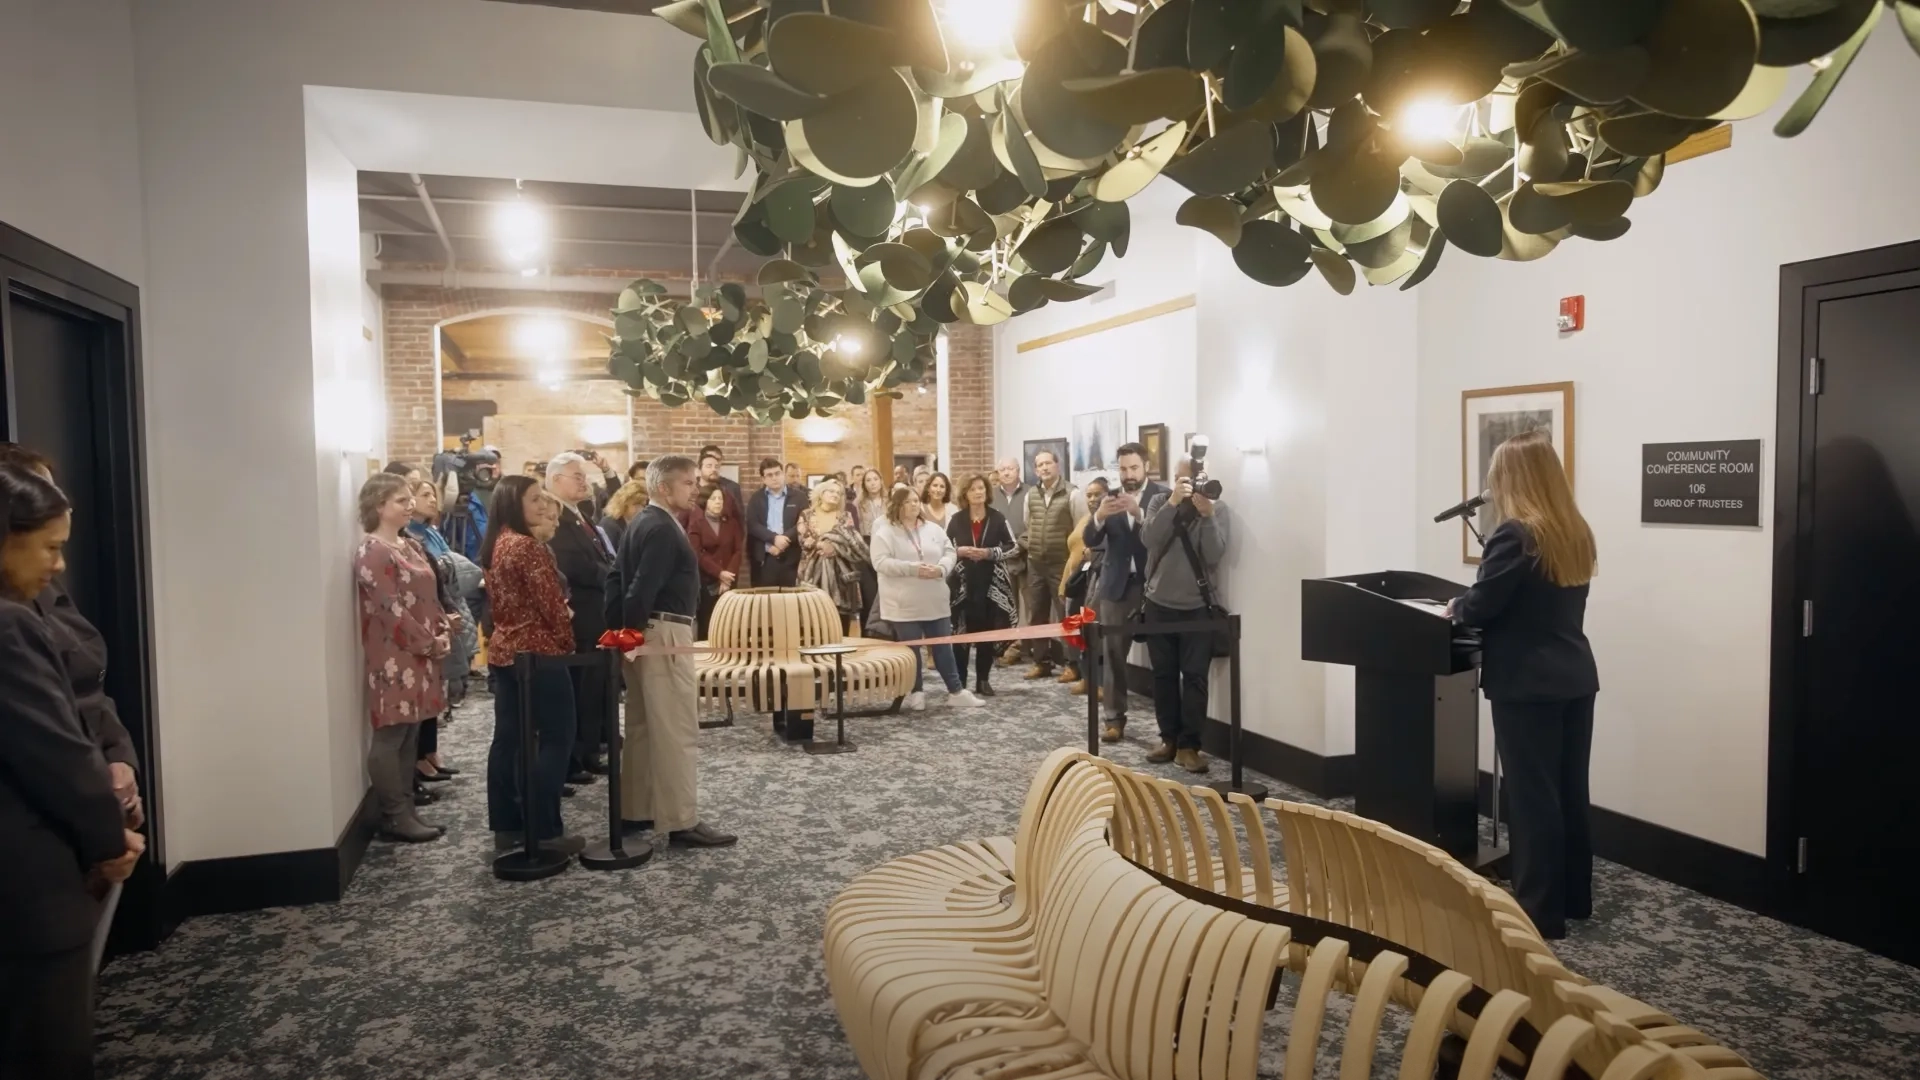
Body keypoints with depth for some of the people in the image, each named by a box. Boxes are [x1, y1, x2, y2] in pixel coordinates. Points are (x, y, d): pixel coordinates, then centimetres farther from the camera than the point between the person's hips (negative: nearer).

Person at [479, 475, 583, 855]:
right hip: (537, 651, -9)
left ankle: (506, 827, 16)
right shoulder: (528, 545, -17)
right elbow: (550, 602, -16)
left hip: (504, 649, 9)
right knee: (555, 738, -3)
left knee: (508, 738, 10)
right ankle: (545, 830, -1)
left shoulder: (496, 545, 11)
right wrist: (567, 641, -3)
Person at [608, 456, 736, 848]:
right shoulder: (663, 528, -16)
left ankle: (635, 811, 23)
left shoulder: (640, 523, 15)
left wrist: (618, 630, 13)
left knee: (643, 726, 16)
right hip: (663, 633, -10)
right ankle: (681, 821, -3)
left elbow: (616, 578, 16)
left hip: (643, 632, 10)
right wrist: (632, 632, -14)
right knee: (677, 729, -6)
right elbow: (644, 588, -23)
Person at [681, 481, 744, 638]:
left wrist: (728, 575, -10)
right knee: (705, 623, -4)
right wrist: (719, 573, -14)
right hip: (704, 581, -2)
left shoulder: (732, 522, 10)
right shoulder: (695, 523, 2)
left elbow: (738, 550, 2)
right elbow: (697, 554, -7)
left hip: (728, 580, 2)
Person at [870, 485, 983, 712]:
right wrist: (913, 568, -22)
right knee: (910, 649, 4)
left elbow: (950, 553, 8)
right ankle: (915, 693, 16)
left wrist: (941, 568, -14)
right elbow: (881, 563, -16)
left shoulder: (934, 529, 10)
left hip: (936, 601, 4)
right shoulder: (885, 532, -6)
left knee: (943, 647, 8)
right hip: (904, 604, -4)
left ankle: (956, 691, 14)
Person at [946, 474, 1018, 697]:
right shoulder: (956, 520, 3)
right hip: (962, 584, 0)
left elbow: (1013, 547, -1)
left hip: (990, 584, 0)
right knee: (961, 632, -2)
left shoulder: (998, 518, 2)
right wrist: (959, 551, -13)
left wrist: (989, 553, -13)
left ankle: (983, 680, 15)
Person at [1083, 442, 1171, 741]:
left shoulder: (1162, 495, -4)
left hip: (1153, 584, -3)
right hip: (1117, 585, 3)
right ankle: (1114, 718, 11)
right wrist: (1099, 516, -20)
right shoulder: (1109, 498, 7)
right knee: (1113, 653, 4)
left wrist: (1139, 513, -29)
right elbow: (1090, 540, 0)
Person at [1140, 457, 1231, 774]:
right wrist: (1173, 502, -26)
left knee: (1195, 677, -3)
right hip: (1159, 604, 2)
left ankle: (1189, 745, 3)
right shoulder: (1160, 502, 1)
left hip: (1197, 607, -2)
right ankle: (1169, 738, 20)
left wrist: (1207, 515, -25)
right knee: (1164, 675, 9)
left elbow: (1214, 556, -14)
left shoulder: (1217, 508, -3)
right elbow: (1149, 539, -17)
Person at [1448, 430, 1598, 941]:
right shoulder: (1575, 533, 9)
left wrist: (1454, 606, 5)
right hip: (1575, 678, 8)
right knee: (1569, 792, 16)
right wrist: (1469, 606, 21)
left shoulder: (1516, 534, -16)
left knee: (1533, 798, -1)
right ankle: (1574, 898, 27)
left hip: (1528, 685, -8)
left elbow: (1481, 605, -16)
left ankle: (1541, 913, 7)